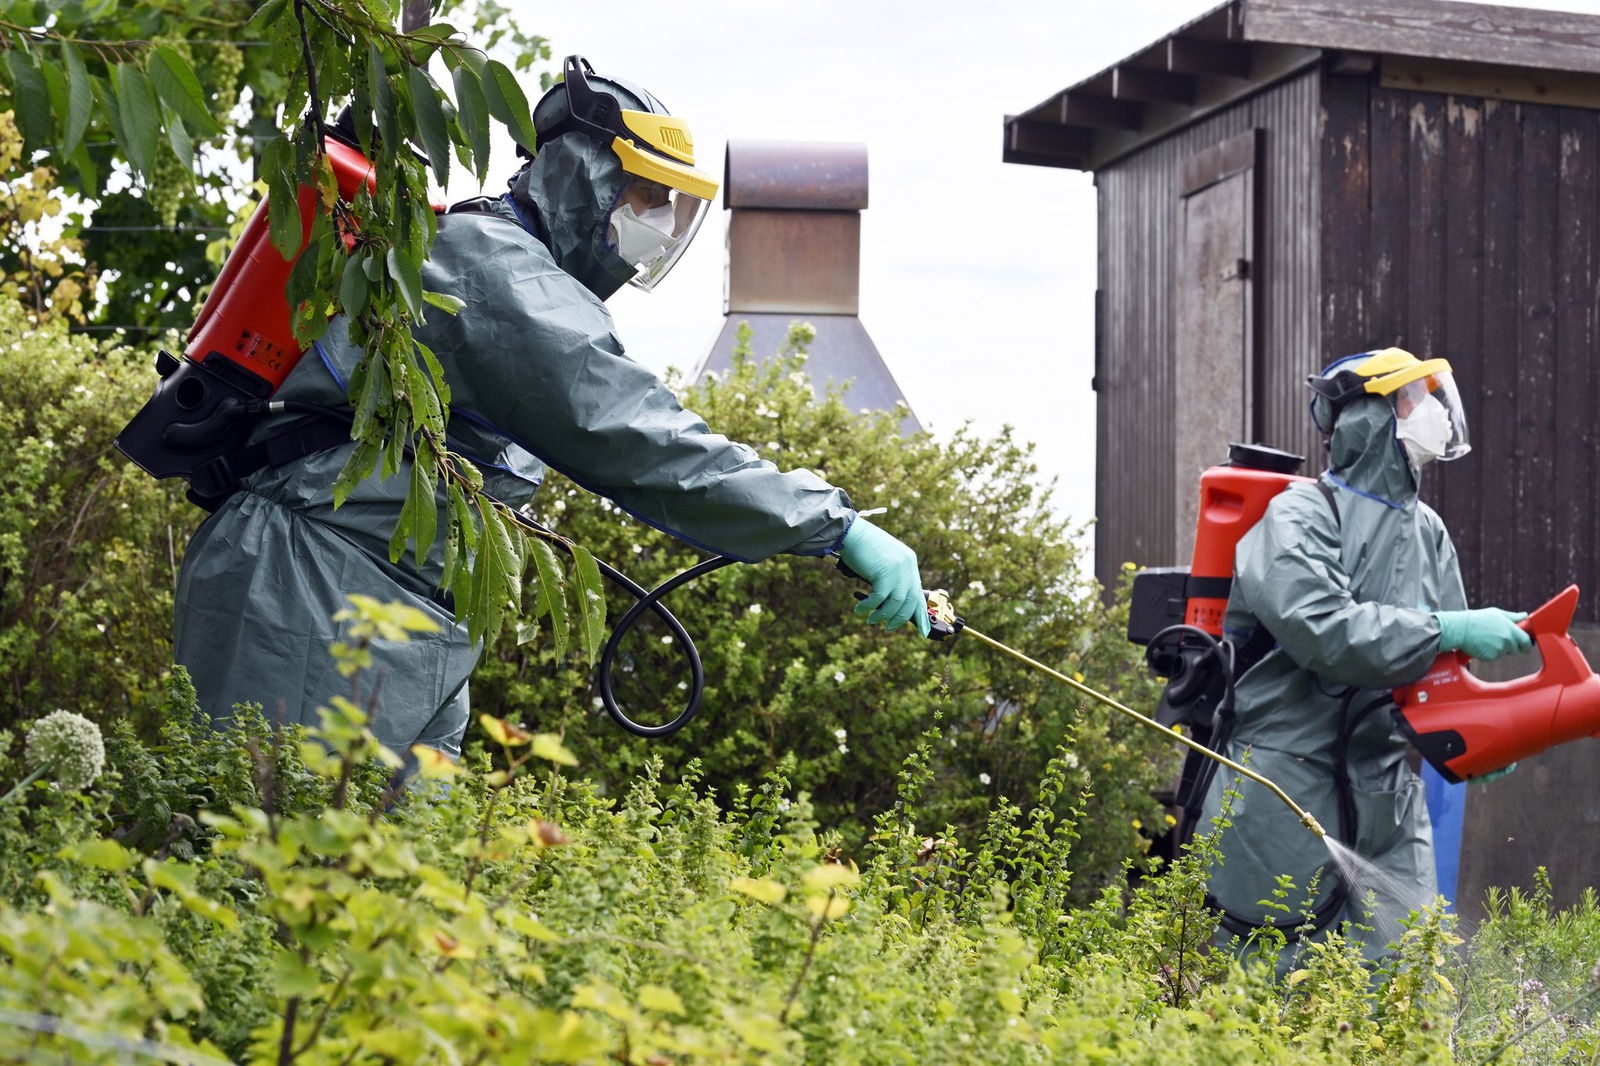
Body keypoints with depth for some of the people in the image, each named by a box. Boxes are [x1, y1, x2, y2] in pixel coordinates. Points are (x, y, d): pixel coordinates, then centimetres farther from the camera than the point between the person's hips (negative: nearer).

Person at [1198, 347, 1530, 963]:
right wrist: (1448, 631, -28)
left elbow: (1438, 665, 15)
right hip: (1285, 788, -6)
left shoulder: (1427, 531, 13)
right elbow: (1323, 630, -27)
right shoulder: (1297, 519, -11)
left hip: (1384, 792, 7)